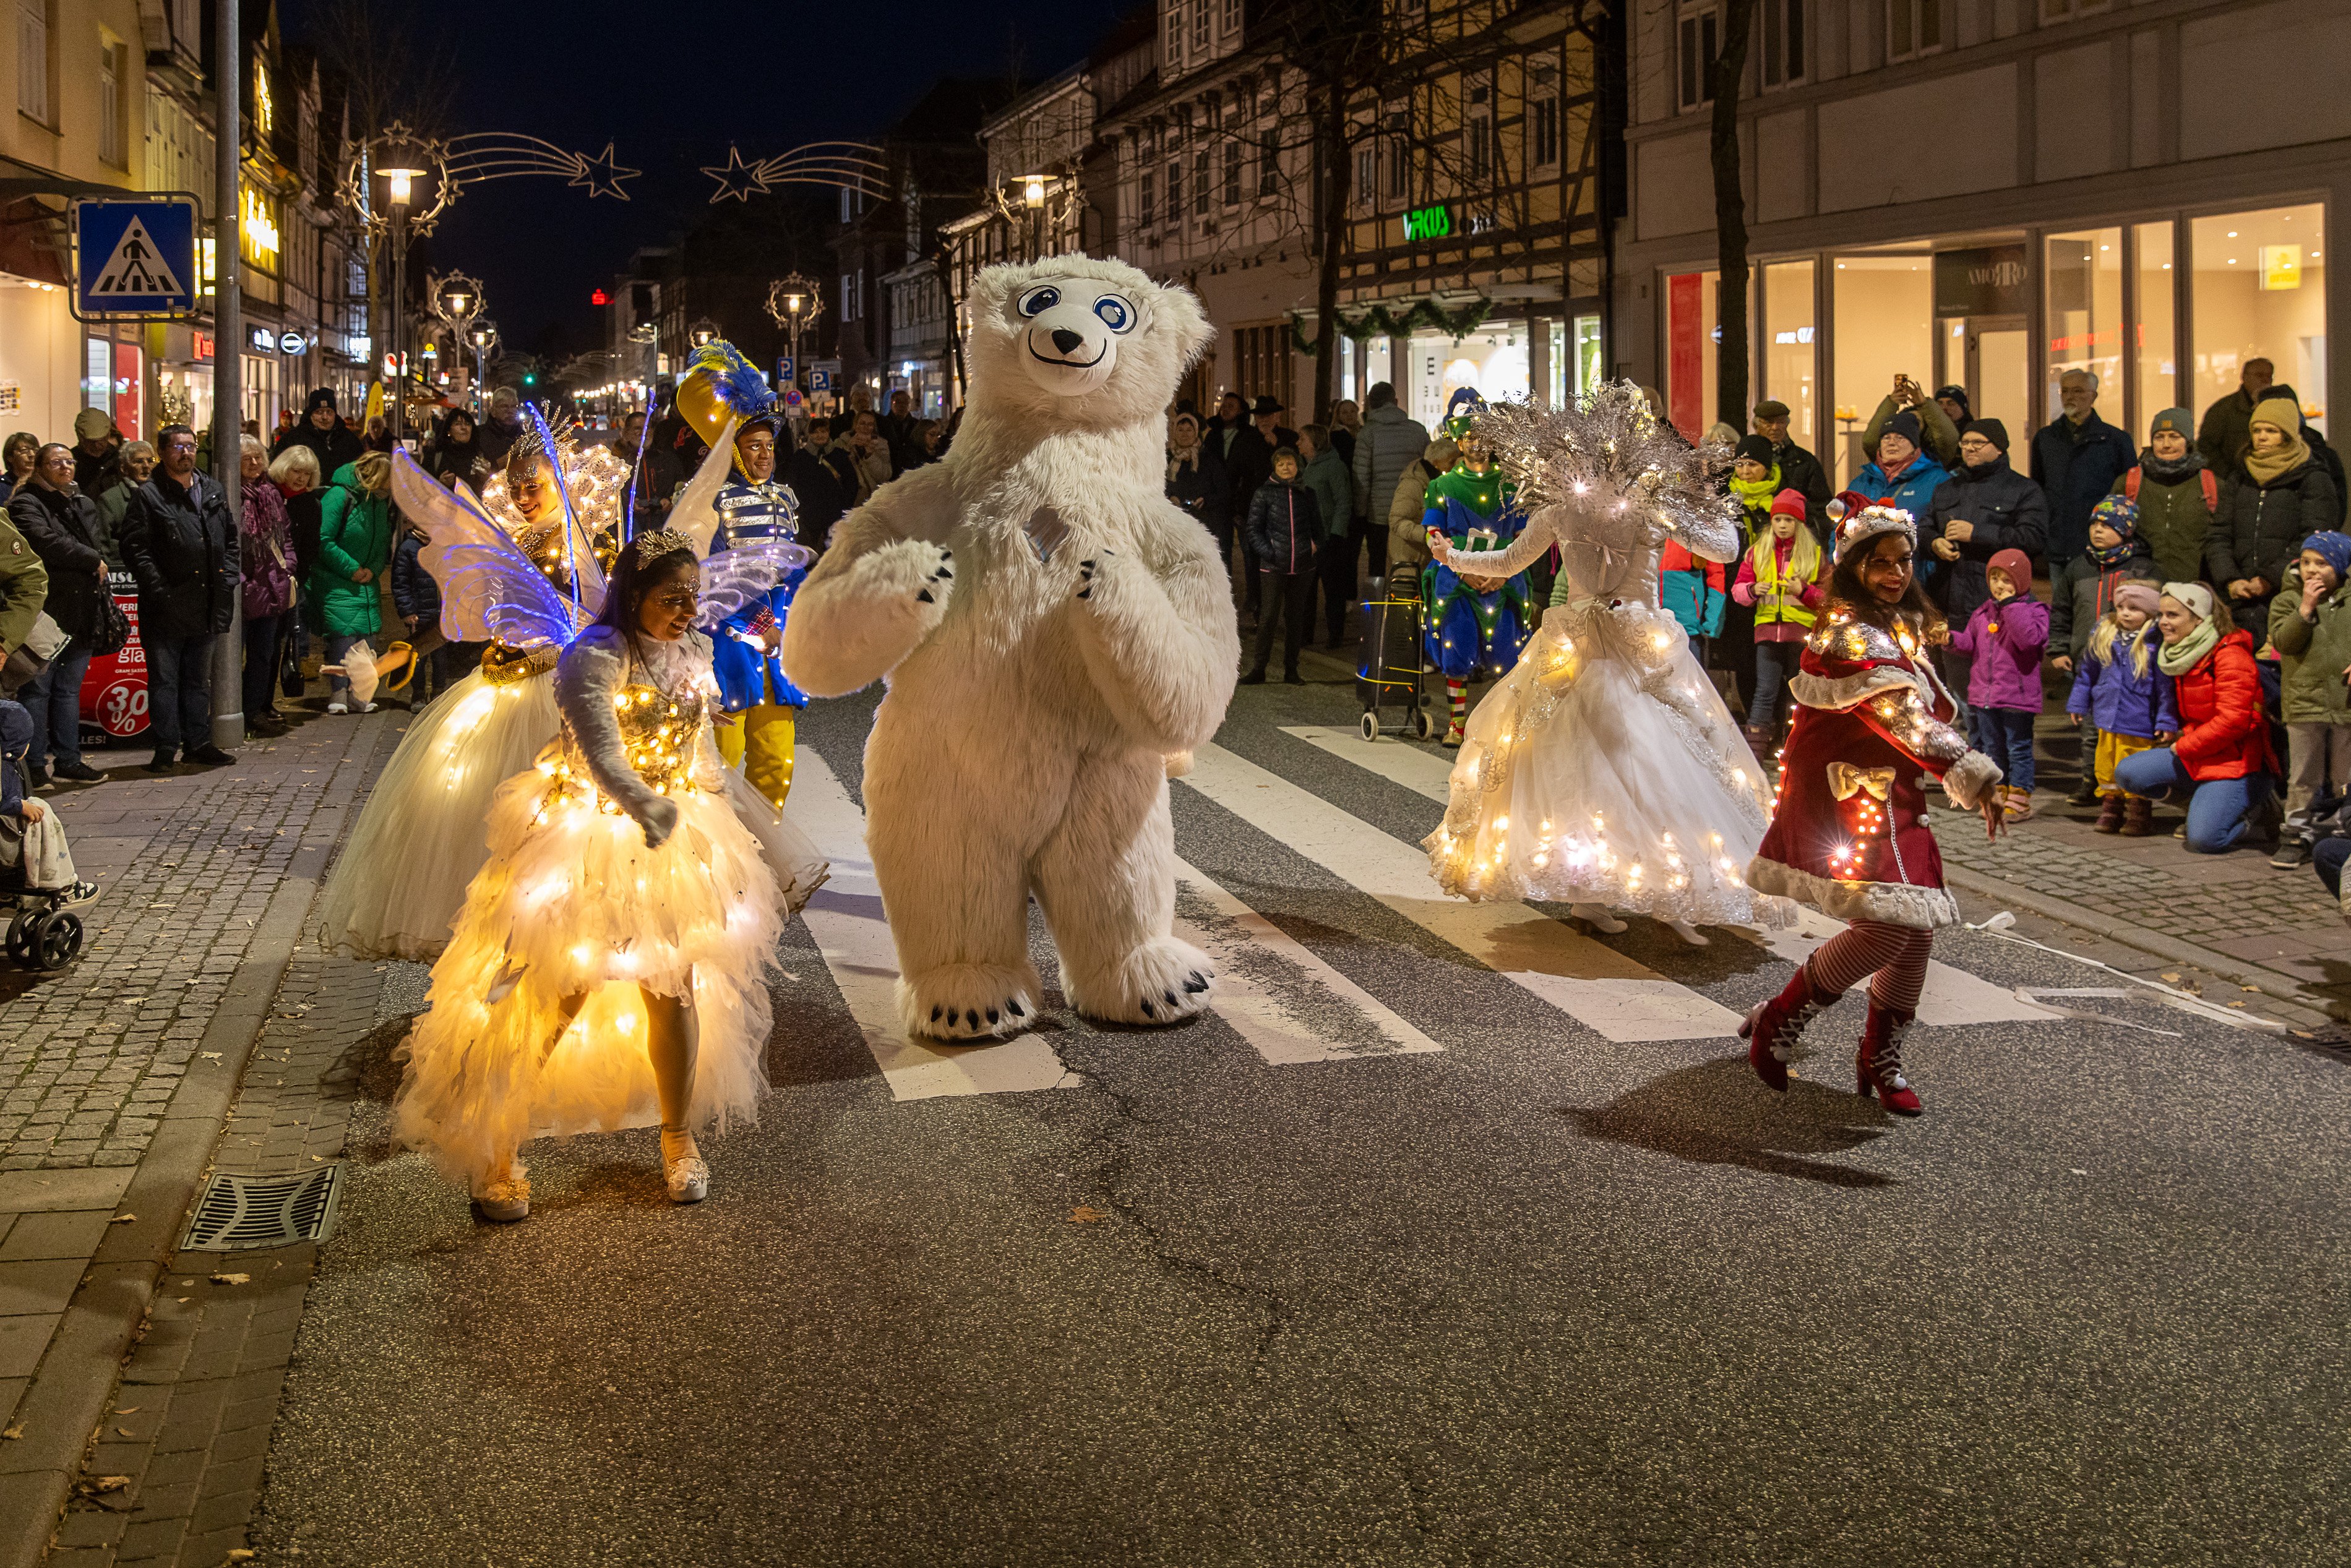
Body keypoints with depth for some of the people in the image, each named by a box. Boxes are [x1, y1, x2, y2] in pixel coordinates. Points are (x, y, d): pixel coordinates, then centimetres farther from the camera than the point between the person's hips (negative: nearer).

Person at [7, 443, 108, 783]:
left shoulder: (85, 505, 18)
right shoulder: (26, 504, -6)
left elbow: (100, 548, 23)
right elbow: (47, 543, -22)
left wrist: (105, 602, 16)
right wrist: (93, 561, -11)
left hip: (81, 614, 7)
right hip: (47, 612, -7)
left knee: (70, 690, 12)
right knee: (38, 690, -2)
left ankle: (68, 759, 18)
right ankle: (34, 764, 2)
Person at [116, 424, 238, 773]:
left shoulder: (214, 493, 12)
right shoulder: (149, 496, -4)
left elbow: (231, 540, 19)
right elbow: (135, 549, -9)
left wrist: (229, 578, 6)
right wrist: (159, 588, -16)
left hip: (205, 606, 5)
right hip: (166, 607, -5)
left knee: (199, 678, 14)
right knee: (164, 679, 1)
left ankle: (198, 743, 21)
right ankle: (165, 747, 6)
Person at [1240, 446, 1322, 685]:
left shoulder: (1307, 494, 11)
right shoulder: (1264, 493, 2)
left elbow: (1317, 526, 19)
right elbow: (1254, 529, 1)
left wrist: (1315, 546, 1)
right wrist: (1268, 552, -10)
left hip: (1302, 566, 3)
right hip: (1274, 566, -3)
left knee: (1296, 617, 8)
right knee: (1269, 616, -6)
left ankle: (1291, 670, 14)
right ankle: (1259, 670, -1)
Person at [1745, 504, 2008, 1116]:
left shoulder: (1898, 629, 17)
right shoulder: (1849, 633, -15)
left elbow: (1925, 713, 26)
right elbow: (1904, 718, -24)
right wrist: (1975, 778, -28)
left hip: (1890, 799, 10)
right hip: (1846, 797, -10)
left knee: (1919, 926, 5)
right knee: (1888, 923, -20)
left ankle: (1880, 1057, 21)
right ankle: (1778, 1021, -2)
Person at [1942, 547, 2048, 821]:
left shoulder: (2034, 610, -7)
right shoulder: (1983, 612, 11)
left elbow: (2029, 639, -25)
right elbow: (1971, 642, 17)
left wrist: (2012, 605, -23)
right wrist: (1951, 638, -4)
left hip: (2017, 696, -7)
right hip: (1985, 695, 7)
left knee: (2019, 749, 0)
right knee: (1992, 749, 15)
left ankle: (2019, 803, 4)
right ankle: (1998, 797, 25)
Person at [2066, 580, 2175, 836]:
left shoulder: (2156, 642, -11)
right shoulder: (2103, 636, 6)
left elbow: (2166, 685, -9)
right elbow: (2087, 672, 17)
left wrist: (2167, 721, -10)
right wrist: (2077, 703, 18)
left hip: (2139, 724, -5)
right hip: (2106, 719, 6)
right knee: (2105, 767, 12)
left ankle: (2137, 813, 12)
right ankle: (2110, 809, 25)